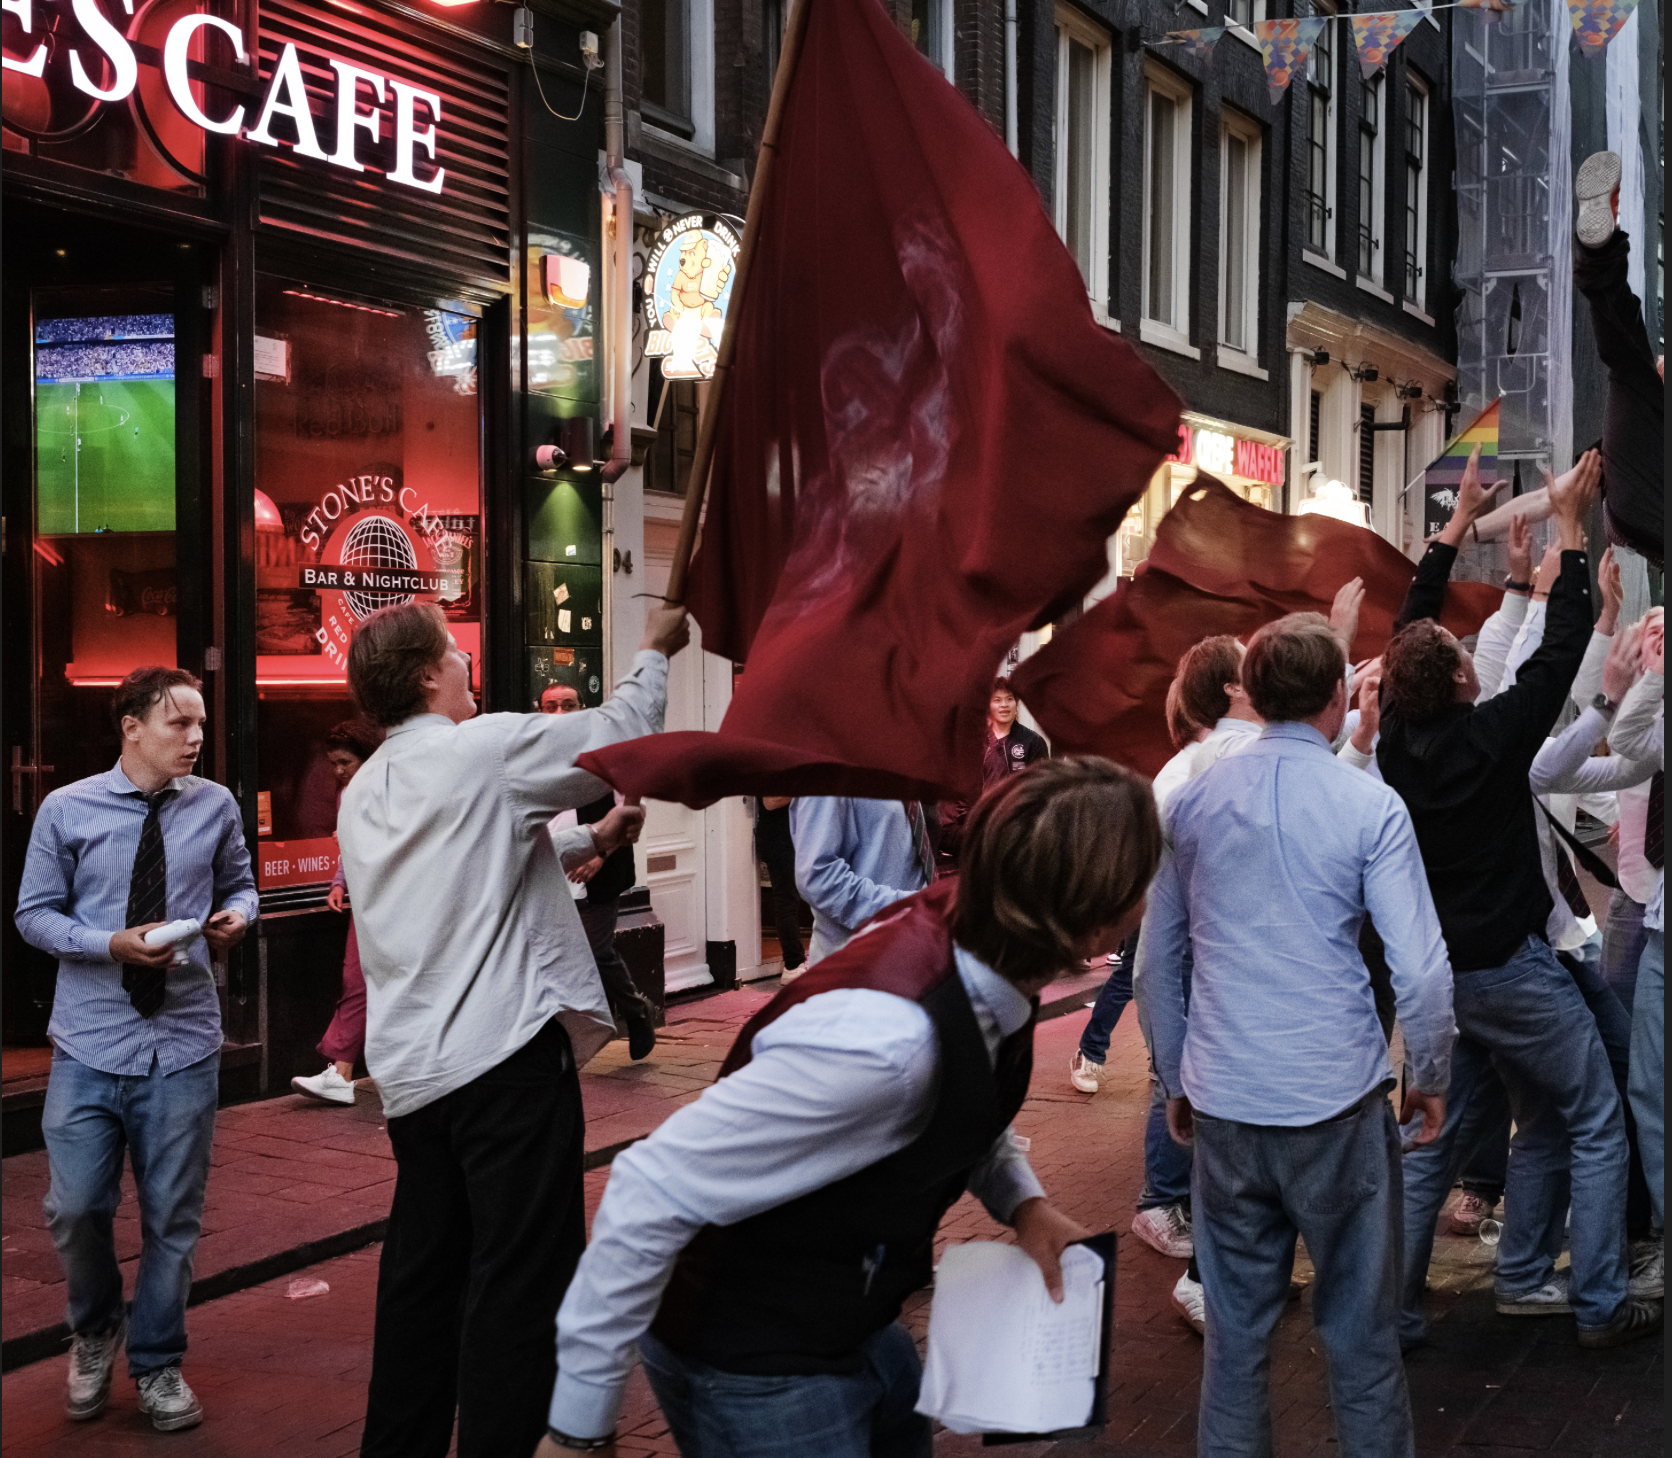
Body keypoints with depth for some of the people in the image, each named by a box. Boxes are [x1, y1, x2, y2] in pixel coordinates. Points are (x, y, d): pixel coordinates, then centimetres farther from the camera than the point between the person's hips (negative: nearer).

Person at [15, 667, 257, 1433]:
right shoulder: (67, 810, -4)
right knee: (75, 1209, -1)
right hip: (88, 1045, -1)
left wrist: (235, 915, -9)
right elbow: (34, 914, 0)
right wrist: (113, 945, -16)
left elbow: (239, 883, 15)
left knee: (173, 1217, 8)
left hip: (183, 1045, 1)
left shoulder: (215, 806, 0)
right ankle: (96, 1330, 30)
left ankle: (157, 1364, 28)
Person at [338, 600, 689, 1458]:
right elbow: (621, 739, -3)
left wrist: (591, 841, 27)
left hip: (411, 1069, 8)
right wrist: (655, 652, 13)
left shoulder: (364, 795, 16)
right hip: (507, 1055, -8)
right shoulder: (482, 749, -9)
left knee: (423, 1274, 16)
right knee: (523, 1282, -3)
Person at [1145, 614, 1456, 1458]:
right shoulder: (1370, 809, -7)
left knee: (1235, 1332, 11)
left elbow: (1157, 961, 8)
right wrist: (1430, 1079, 5)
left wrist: (1176, 1081, 17)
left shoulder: (1194, 802, 3)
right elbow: (1420, 972, -10)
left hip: (1223, 1105, 3)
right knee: (1359, 1332, 10)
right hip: (1337, 1103, -3)